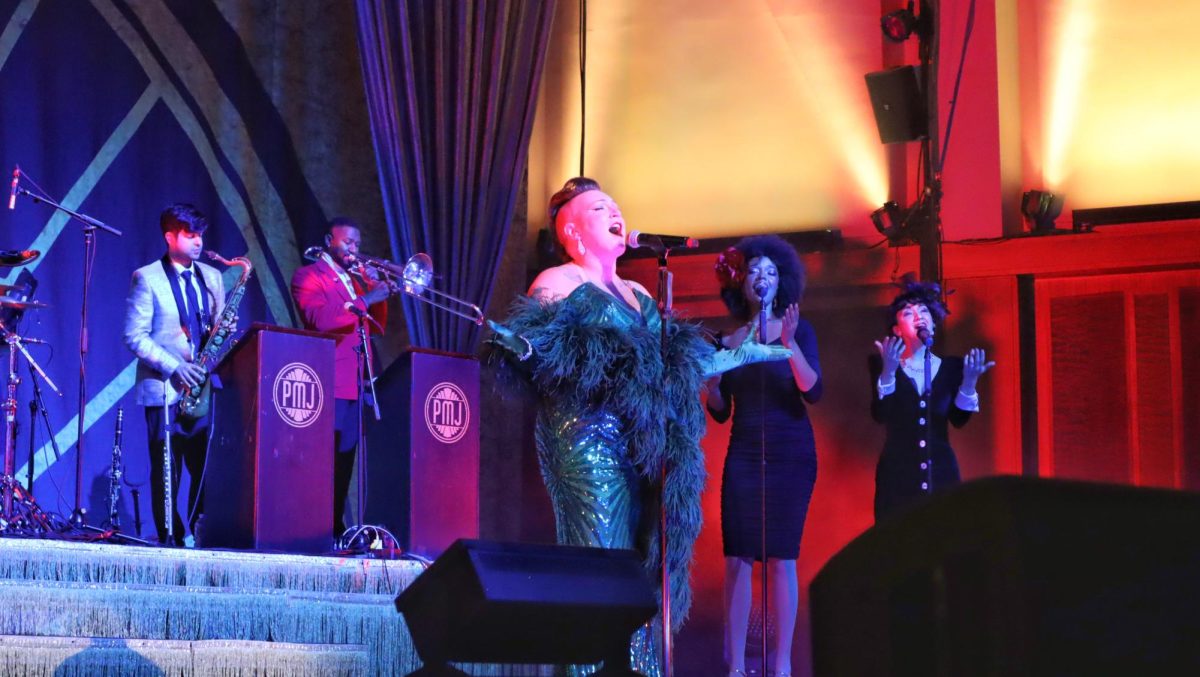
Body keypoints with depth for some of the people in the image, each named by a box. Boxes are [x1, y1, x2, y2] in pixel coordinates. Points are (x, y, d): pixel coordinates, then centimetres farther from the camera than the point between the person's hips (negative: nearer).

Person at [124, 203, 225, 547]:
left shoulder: (212, 277, 15)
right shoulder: (147, 278, -1)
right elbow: (134, 336, -6)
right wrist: (173, 367, -15)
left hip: (204, 387, 4)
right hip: (164, 388, -4)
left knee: (207, 466, -2)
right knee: (167, 468, -3)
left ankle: (200, 532, 4)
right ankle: (171, 536, 3)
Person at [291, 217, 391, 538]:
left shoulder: (357, 278, 23)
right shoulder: (308, 277, -1)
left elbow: (378, 326, 20)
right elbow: (318, 318, -18)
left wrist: (378, 292, 5)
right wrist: (364, 300, -19)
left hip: (357, 385, 7)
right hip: (329, 384, -7)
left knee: (345, 461, 7)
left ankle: (337, 528, 10)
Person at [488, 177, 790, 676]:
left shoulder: (638, 294, 24)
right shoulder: (557, 284, 1)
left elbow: (677, 362, 28)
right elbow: (535, 349, -11)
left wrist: (745, 355, 33)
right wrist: (518, 345, -35)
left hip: (644, 446, 7)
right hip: (587, 439, -7)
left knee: (643, 568, 3)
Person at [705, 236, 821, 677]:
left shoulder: (798, 330, 3)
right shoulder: (727, 341, 10)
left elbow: (813, 392, -11)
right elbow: (720, 413, 13)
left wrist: (789, 344, -24)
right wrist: (711, 383, -7)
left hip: (791, 454, -2)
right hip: (743, 454, 2)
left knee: (781, 557, -7)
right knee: (737, 557, -5)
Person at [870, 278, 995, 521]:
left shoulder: (951, 366, 10)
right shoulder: (882, 365, 4)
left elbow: (958, 419, 2)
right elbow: (880, 415, -10)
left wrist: (969, 382, -12)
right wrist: (888, 371, -22)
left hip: (941, 473, 2)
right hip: (898, 474, -2)